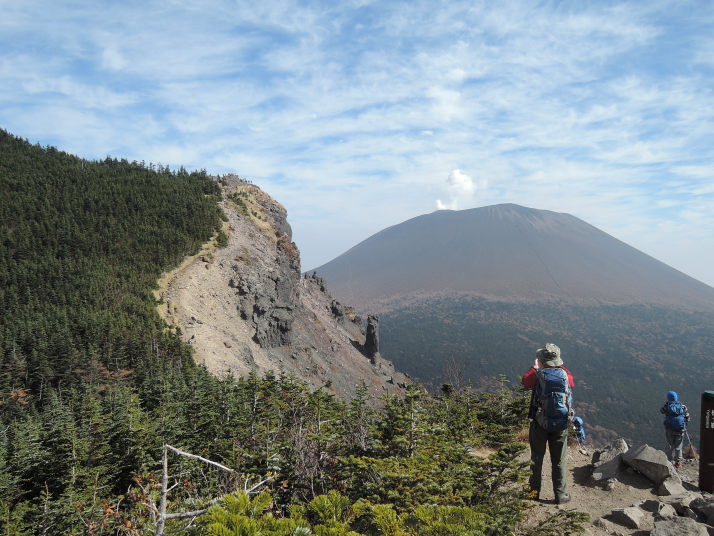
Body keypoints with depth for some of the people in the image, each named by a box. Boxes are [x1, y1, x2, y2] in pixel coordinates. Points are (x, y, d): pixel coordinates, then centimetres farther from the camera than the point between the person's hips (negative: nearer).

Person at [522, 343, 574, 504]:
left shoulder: (538, 375, -14)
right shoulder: (565, 374, -7)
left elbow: (525, 381, 7)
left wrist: (535, 367, 20)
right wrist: (559, 367, 25)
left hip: (540, 423, -1)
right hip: (561, 424, 2)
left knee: (536, 458, 13)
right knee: (559, 460, 13)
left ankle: (534, 492, 23)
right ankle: (561, 495, 20)